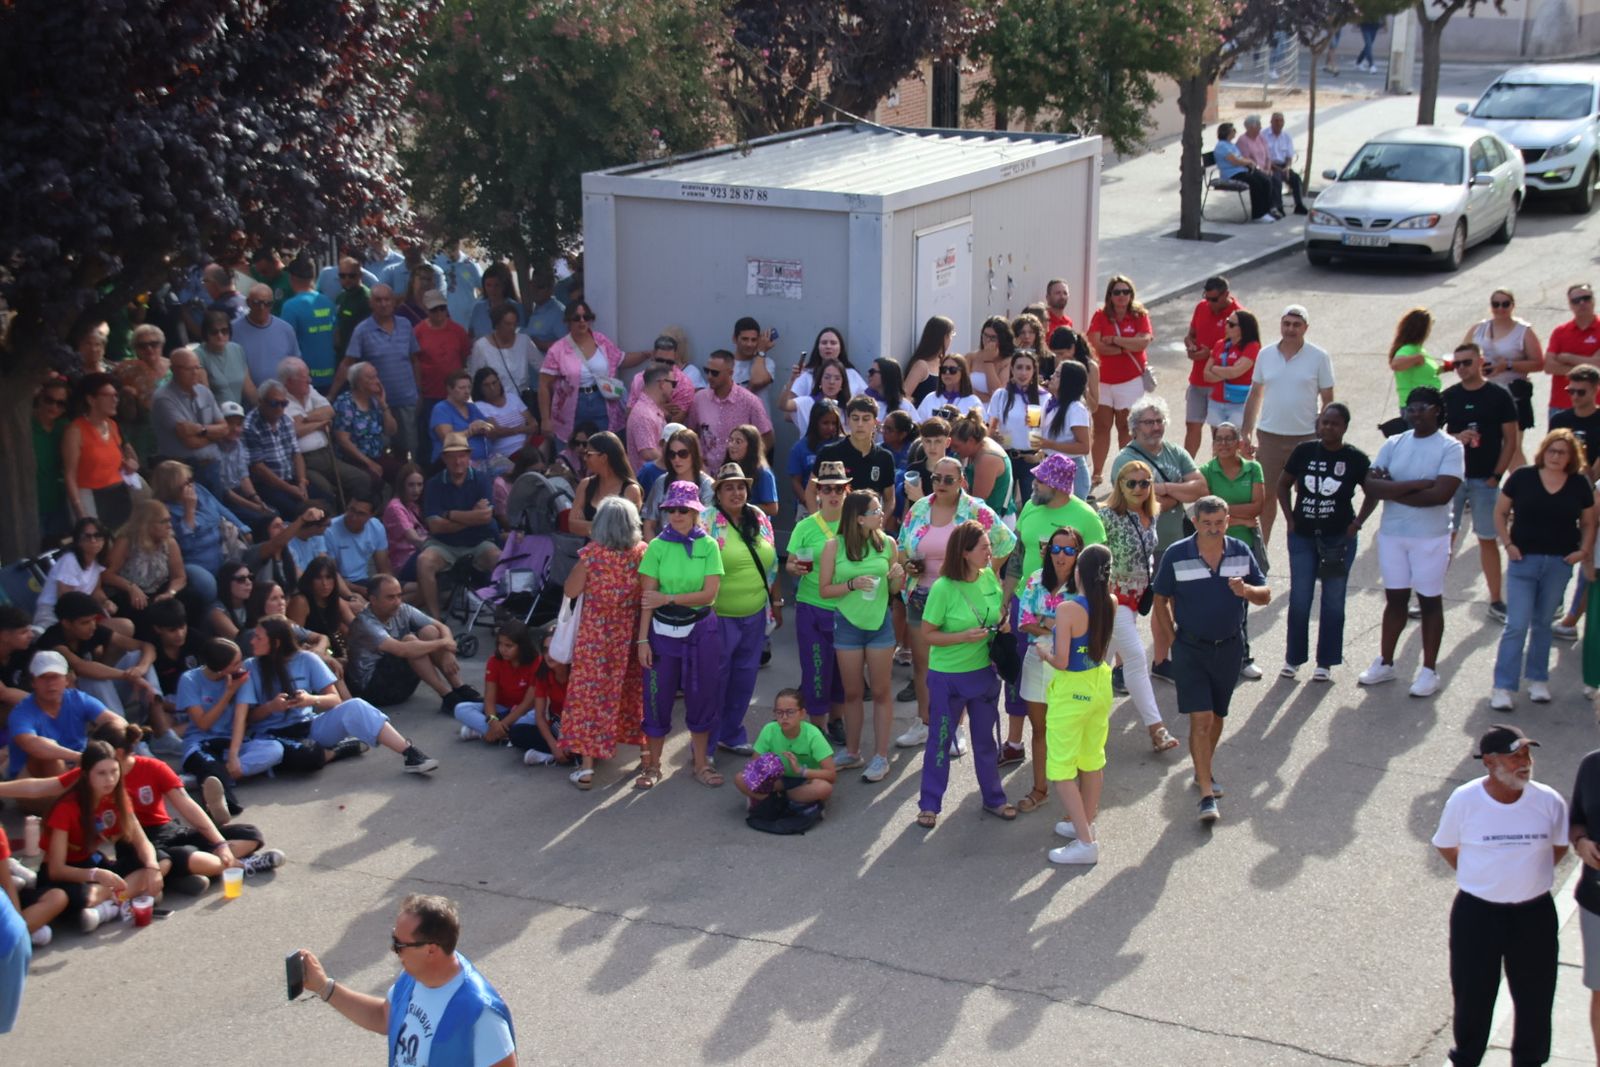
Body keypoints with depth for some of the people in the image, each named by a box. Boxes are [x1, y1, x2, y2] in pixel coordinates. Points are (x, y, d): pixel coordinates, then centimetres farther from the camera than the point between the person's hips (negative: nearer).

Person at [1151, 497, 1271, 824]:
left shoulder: (1240, 552, -3)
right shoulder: (1176, 555, -11)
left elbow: (1265, 596, 1)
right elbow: (1161, 600, 0)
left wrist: (1246, 591, -20)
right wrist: (1171, 638, -2)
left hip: (1229, 647, 3)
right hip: (1191, 649, -3)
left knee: (1217, 716, 17)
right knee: (1200, 718, -10)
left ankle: (1205, 768, 41)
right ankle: (1207, 794, -9)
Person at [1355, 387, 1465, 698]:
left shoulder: (1450, 447, -8)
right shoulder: (1394, 444, 3)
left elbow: (1441, 494, -20)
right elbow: (1371, 485, -8)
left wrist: (1392, 491, -14)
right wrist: (1416, 484, -18)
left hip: (1431, 538, -4)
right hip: (1391, 534, 4)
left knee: (1430, 601, 6)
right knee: (1395, 599, 14)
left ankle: (1429, 670, 14)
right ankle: (1385, 663, 25)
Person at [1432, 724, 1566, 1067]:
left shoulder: (1549, 801, -11)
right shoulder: (1464, 801, -14)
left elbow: (1558, 847, 8)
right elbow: (1446, 846, 3)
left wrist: (1528, 877, 5)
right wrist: (1481, 879, 3)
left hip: (1534, 913, 1)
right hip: (1477, 913, -1)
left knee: (1535, 997, 13)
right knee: (1472, 994, 11)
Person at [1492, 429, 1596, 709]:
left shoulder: (1579, 485, 1)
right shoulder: (1522, 477, -5)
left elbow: (1588, 523, 11)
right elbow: (1500, 512, 3)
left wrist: (1583, 550, -3)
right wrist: (1508, 544, -7)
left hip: (1560, 563, 2)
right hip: (1524, 560, -2)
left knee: (1543, 623, 14)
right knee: (1517, 625, -6)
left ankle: (1538, 680, 25)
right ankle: (1503, 687, -4)